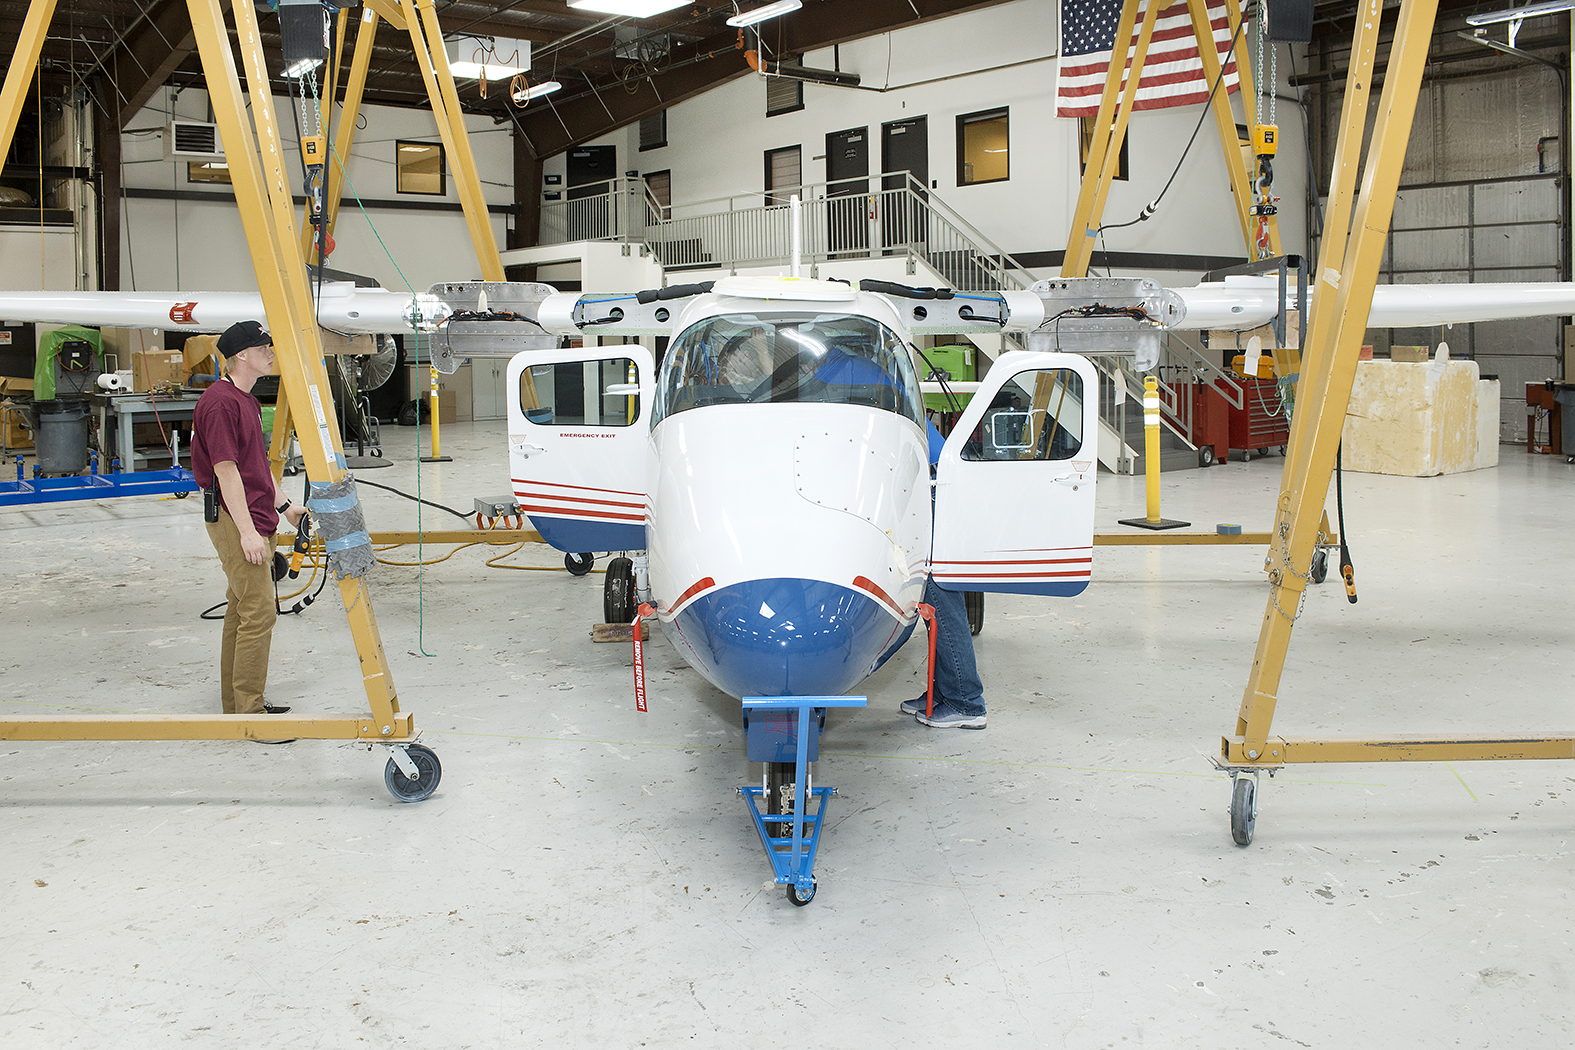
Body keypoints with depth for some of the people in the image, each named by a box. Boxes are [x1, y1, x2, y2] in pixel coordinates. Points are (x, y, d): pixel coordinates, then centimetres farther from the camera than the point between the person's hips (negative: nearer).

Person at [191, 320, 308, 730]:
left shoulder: (246, 400, 16)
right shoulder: (220, 402, -15)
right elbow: (225, 470, -19)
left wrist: (284, 505, 22)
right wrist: (247, 530, -21)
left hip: (255, 519, 10)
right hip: (234, 519, -10)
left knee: (242, 611, 14)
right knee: (258, 613, -11)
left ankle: (237, 704, 22)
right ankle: (249, 712, -6)